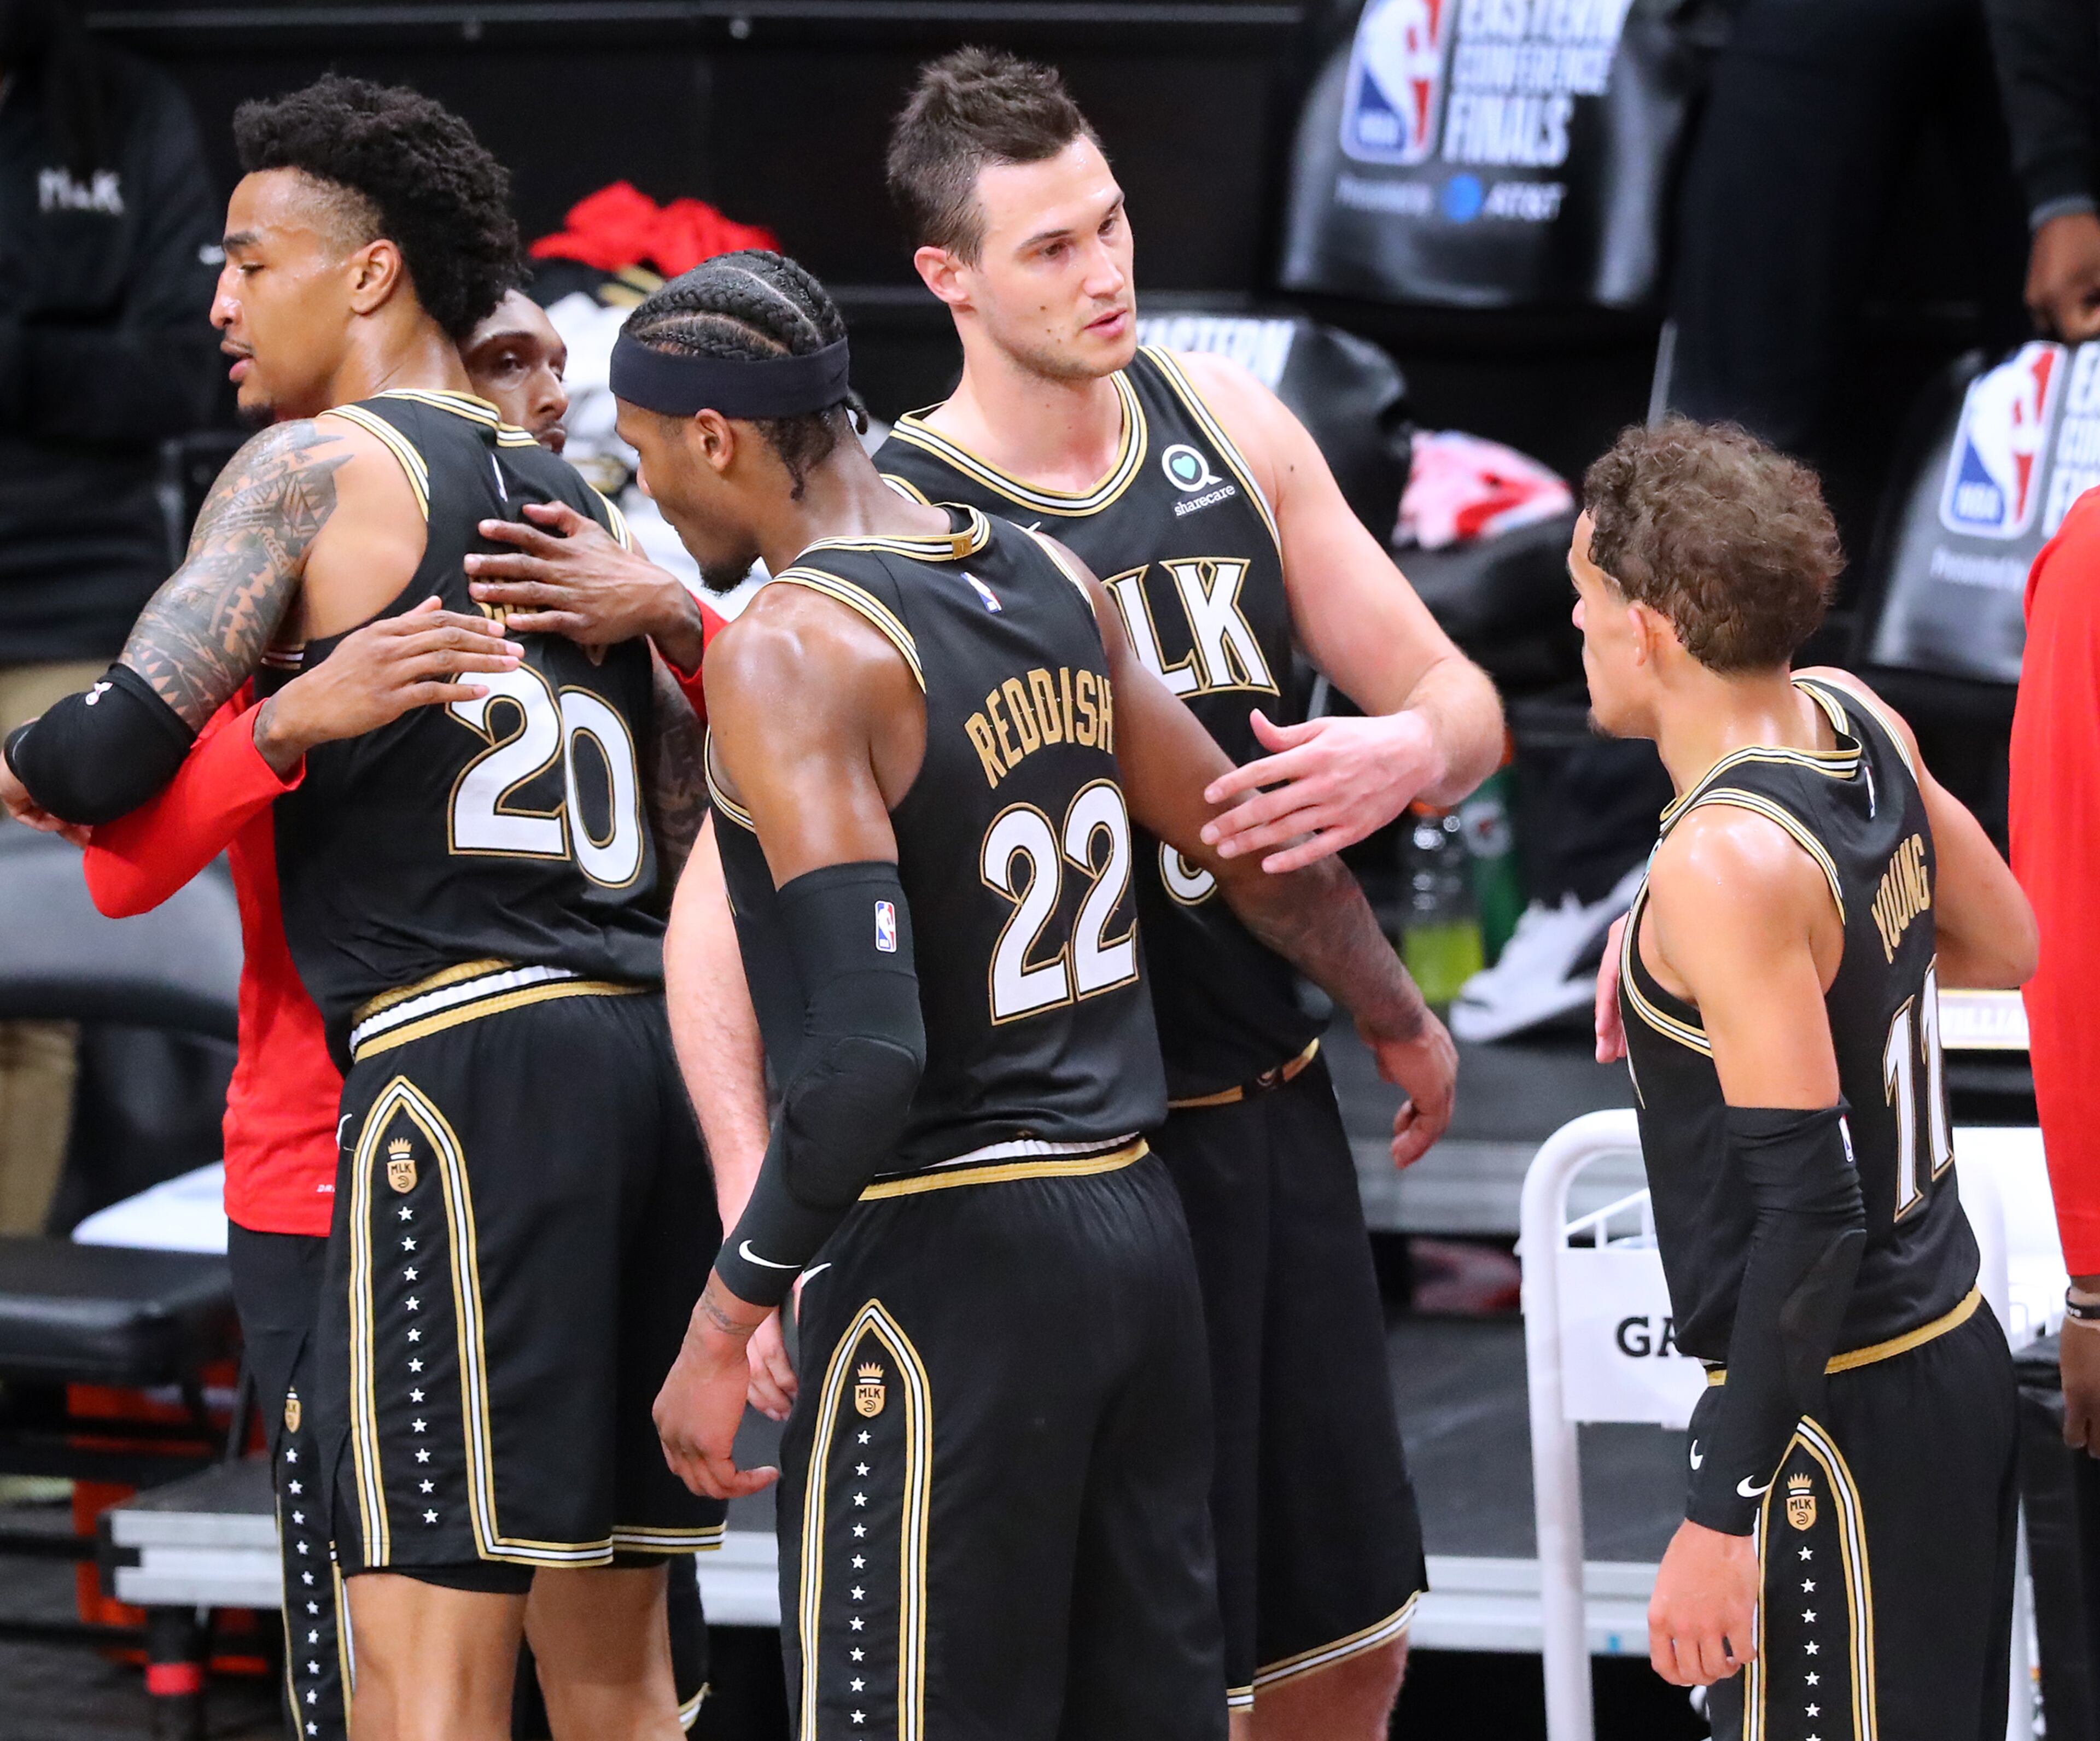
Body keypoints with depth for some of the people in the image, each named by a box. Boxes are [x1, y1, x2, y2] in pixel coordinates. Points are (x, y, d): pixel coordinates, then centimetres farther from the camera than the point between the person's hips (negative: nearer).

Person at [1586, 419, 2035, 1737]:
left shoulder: (1728, 864, -22)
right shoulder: (1857, 720, 2)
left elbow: (1811, 1207, -24)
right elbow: (2005, 946, 19)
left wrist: (1723, 1517, -20)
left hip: (1839, 1409, -9)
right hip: (1957, 1347, 9)